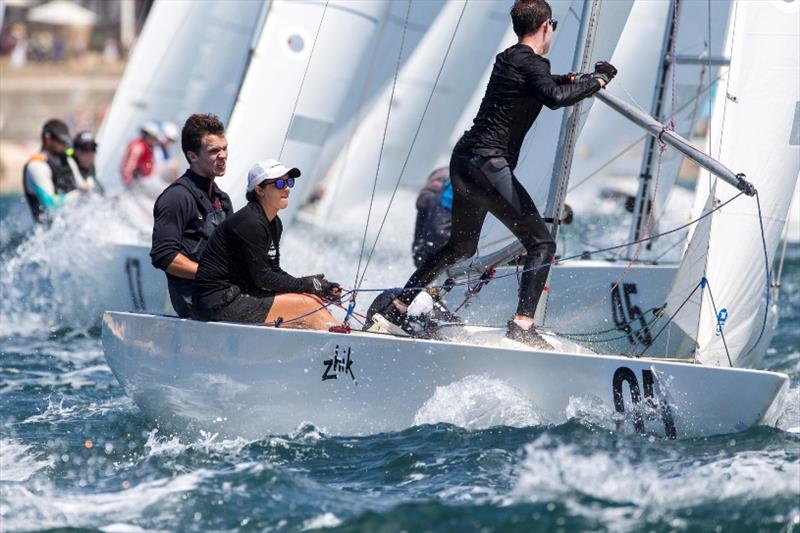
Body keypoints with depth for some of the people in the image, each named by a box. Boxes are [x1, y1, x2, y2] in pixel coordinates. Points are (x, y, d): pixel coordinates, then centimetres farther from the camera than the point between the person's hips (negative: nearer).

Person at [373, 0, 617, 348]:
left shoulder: (507, 59, 18)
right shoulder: (532, 63, -9)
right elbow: (555, 97, -28)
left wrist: (569, 81, 29)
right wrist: (597, 80, -15)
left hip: (462, 162, 9)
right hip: (487, 163, -9)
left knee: (461, 247, 24)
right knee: (541, 243, -5)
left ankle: (397, 309, 26)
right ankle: (522, 325, -17)